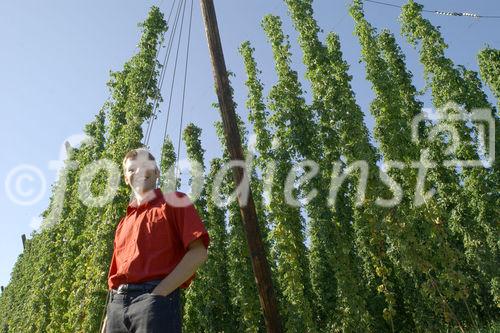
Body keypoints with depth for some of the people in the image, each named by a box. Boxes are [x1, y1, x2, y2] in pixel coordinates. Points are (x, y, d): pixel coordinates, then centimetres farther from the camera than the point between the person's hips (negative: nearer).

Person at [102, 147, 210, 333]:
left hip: (156, 299, -6)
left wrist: (158, 293, -13)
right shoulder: (123, 223, 25)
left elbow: (198, 253, -6)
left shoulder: (174, 202, 7)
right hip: (117, 304, 6)